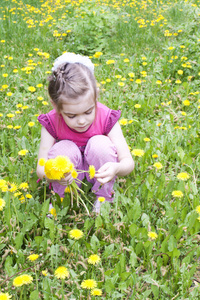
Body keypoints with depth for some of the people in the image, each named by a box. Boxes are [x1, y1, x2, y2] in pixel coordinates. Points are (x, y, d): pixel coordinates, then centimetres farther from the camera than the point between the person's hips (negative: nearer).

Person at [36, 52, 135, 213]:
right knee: (63, 149, -32)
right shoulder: (52, 123, -22)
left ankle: (103, 198, -8)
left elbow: (128, 162, -24)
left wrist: (116, 168, -49)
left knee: (100, 144, -30)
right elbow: (41, 169, -20)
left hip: (99, 171, 0)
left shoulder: (106, 118, -24)